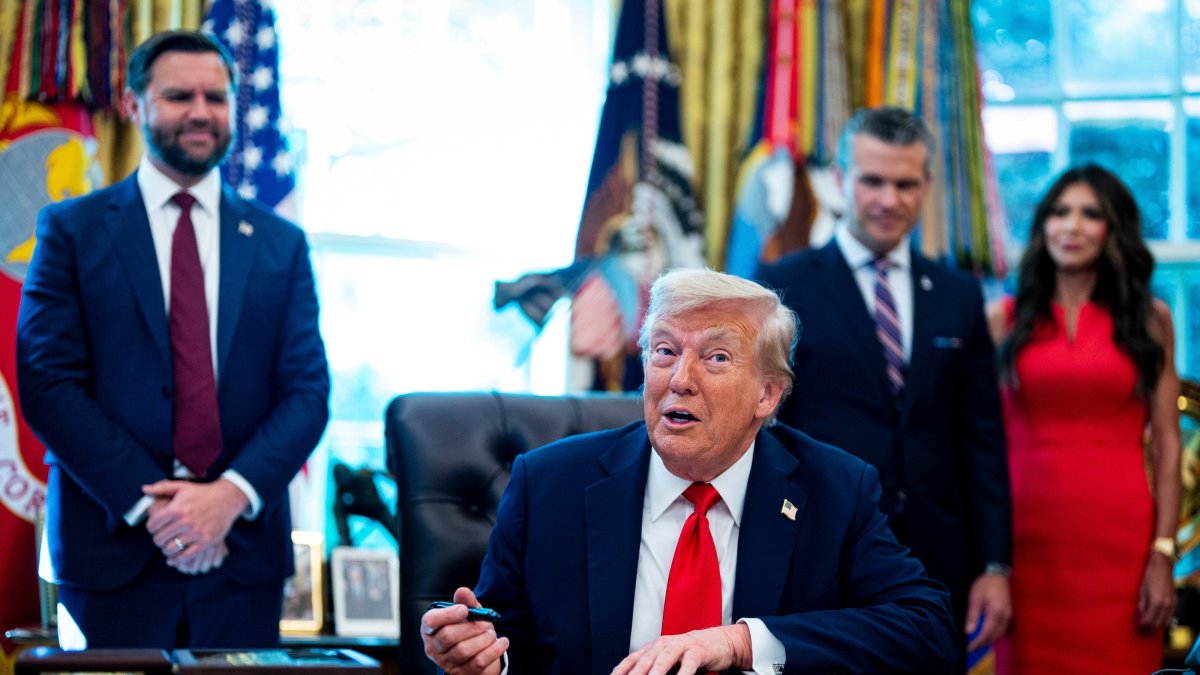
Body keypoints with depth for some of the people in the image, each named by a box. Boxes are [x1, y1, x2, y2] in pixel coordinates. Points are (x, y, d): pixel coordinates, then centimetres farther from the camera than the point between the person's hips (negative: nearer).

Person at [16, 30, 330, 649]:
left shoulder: (280, 245, 11)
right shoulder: (72, 230, 4)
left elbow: (308, 390, 5)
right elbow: (48, 386, -4)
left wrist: (232, 495, -12)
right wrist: (150, 505, -14)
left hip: (243, 554, 2)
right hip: (113, 552, -2)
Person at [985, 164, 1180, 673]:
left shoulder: (1150, 320, 7)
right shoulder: (1005, 319, 7)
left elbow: (1166, 446, 4)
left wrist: (1163, 555, -4)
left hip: (1120, 539, 0)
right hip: (1028, 535, 0)